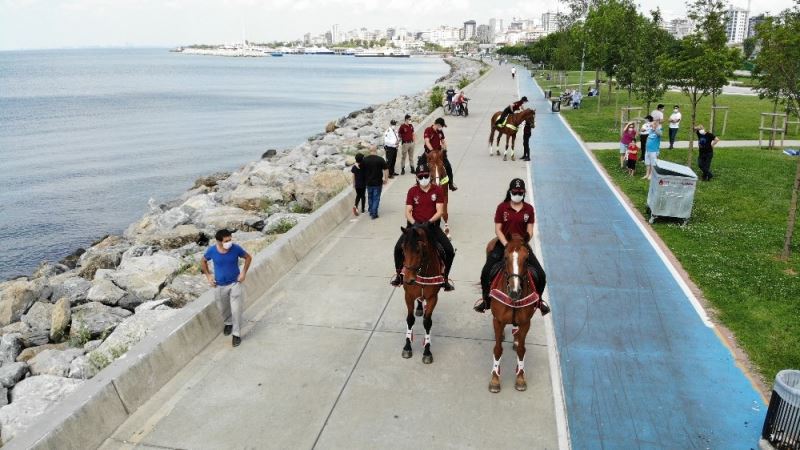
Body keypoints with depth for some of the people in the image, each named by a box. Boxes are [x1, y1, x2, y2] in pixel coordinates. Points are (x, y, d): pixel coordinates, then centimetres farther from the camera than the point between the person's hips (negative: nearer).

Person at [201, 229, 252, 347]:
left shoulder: (236, 248, -20)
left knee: (236, 310, -3)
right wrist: (208, 276, -2)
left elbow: (248, 257, -2)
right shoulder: (211, 250, -18)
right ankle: (228, 323, 51)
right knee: (223, 309, 21)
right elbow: (203, 261, 4)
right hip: (219, 286, 2)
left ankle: (237, 333, 15)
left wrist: (243, 272, -8)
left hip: (235, 284, -2)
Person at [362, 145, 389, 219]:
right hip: (378, 182, -3)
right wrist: (386, 179, 3)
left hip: (368, 182, 3)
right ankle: (374, 214, 3)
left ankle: (371, 212, 30)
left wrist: (365, 179, 17)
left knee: (370, 197, 20)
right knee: (376, 198, 5)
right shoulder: (380, 159, -12)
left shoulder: (365, 160, -4)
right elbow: (386, 169, -9)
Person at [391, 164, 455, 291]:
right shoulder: (412, 191, 3)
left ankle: (445, 278, 5)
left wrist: (429, 221, -23)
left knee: (450, 250, -15)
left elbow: (439, 211, -6)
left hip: (432, 225, 0)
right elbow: (408, 212, -2)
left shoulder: (438, 190, 0)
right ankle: (399, 275, 4)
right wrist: (414, 223, -21)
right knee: (398, 247, -19)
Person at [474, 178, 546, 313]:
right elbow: (497, 229, -5)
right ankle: (485, 298, 7)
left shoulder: (529, 209, 1)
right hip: (503, 244, -1)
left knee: (540, 274, -8)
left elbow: (530, 231, 0)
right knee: (486, 272, -17)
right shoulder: (502, 207, -3)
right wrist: (506, 244, -17)